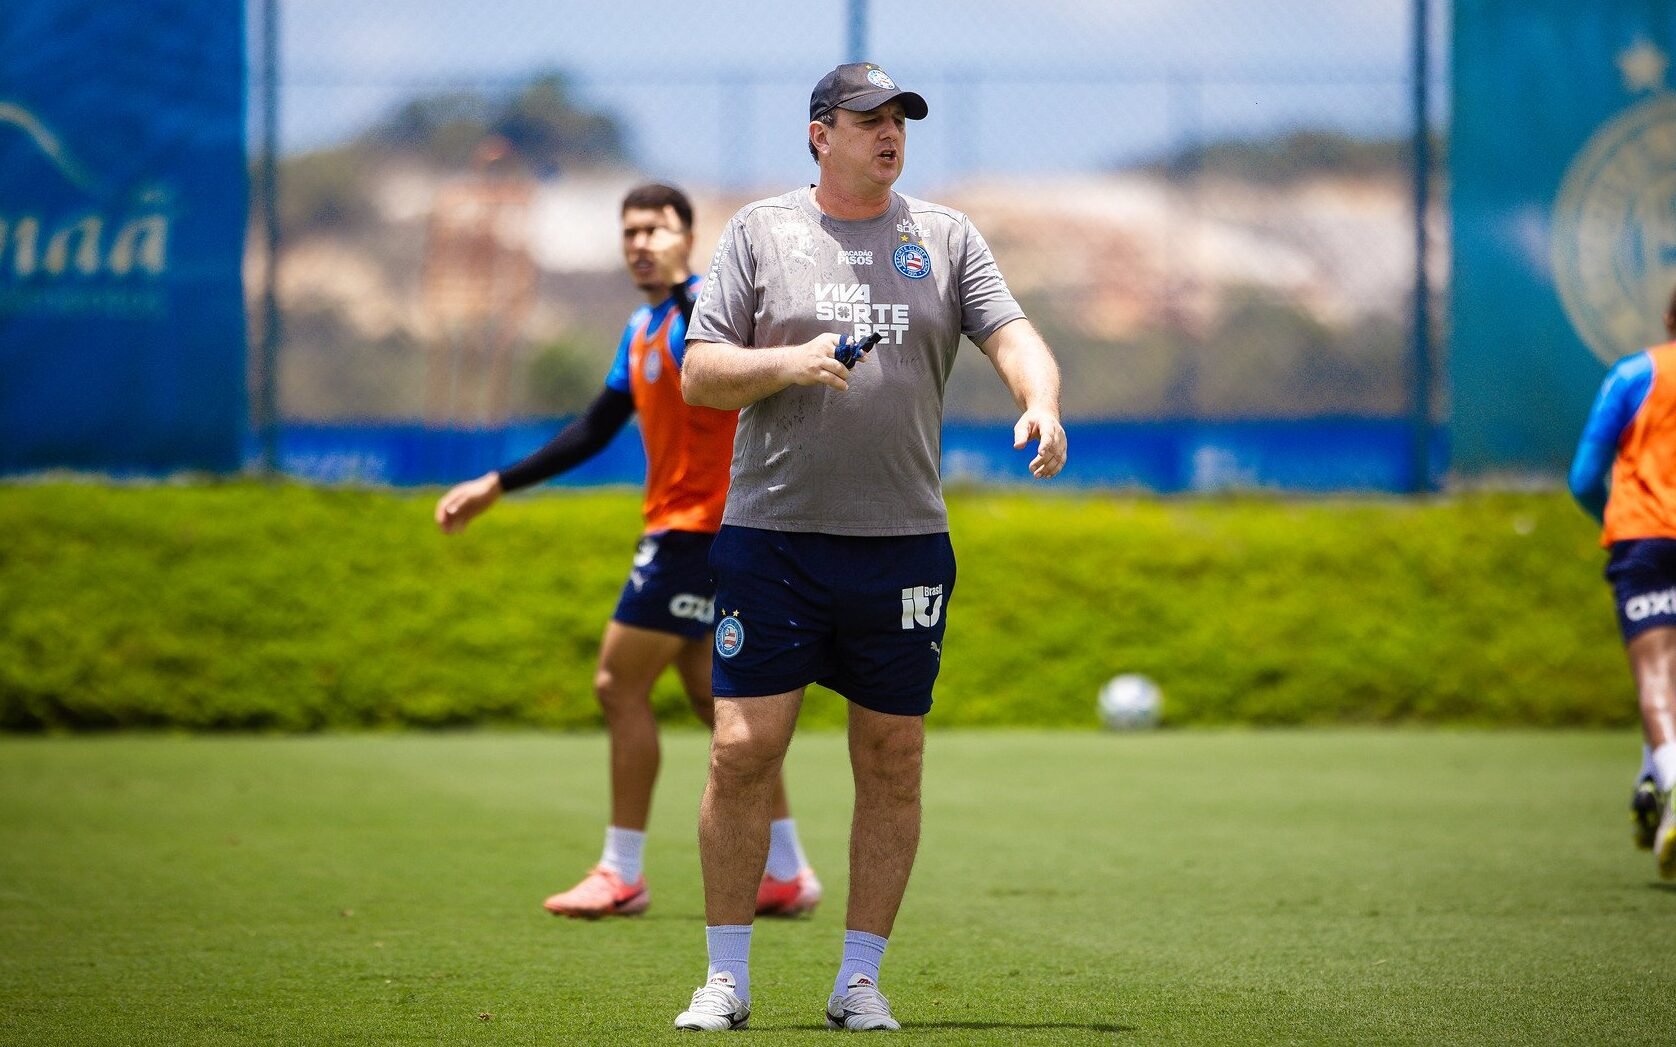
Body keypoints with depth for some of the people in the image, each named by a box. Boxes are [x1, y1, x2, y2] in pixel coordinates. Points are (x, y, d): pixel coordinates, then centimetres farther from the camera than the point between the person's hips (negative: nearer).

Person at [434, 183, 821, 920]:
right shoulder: (642, 329, 16)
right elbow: (594, 432, 23)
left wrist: (680, 285, -47)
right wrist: (495, 486, 22)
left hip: (700, 527, -9)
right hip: (679, 527, 9)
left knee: (620, 686, -7)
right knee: (712, 697, 10)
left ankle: (621, 874, 0)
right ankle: (786, 872, 13)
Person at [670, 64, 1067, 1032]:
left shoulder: (946, 237, 10)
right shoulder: (760, 233, 6)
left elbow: (1012, 334, -2)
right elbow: (700, 375, 2)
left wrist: (1041, 402, -23)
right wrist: (790, 363, -15)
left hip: (904, 544, 2)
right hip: (772, 540, -2)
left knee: (893, 763, 3)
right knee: (744, 752, -6)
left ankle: (861, 980, 13)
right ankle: (728, 979, 4)